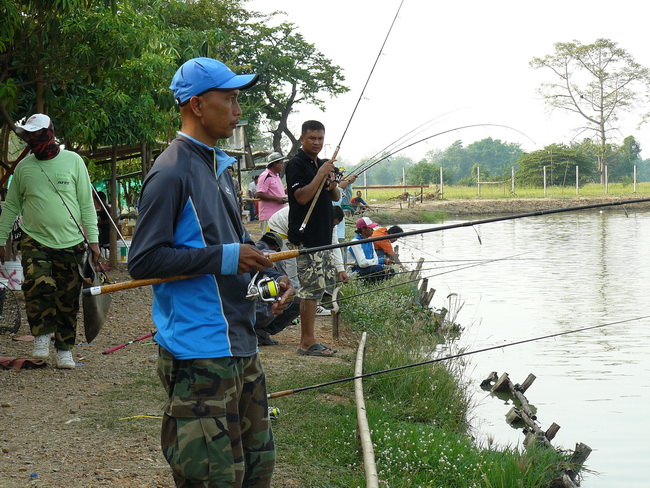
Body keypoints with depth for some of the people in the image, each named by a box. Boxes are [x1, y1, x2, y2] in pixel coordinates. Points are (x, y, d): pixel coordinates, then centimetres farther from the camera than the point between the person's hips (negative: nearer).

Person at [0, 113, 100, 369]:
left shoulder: (73, 161, 0)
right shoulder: (23, 167, 5)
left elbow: (86, 203, 3)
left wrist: (93, 238, -2)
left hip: (70, 243, 0)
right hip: (35, 241, 0)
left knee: (68, 300, 3)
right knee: (38, 286, -21)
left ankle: (64, 350, 17)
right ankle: (42, 335, 0)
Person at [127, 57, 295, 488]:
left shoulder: (219, 167, 16)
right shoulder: (172, 173, -13)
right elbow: (143, 261, -18)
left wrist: (273, 276, 7)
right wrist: (225, 258, -19)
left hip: (241, 346, 10)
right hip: (200, 355, -10)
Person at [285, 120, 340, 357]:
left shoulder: (322, 164, 17)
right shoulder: (296, 164, -9)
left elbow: (336, 197, 21)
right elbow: (302, 197, -20)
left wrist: (332, 185, 0)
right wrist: (321, 174, -20)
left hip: (321, 235, 9)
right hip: (304, 237, -9)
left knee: (313, 288, 11)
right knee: (312, 288, -10)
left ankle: (307, 339, 17)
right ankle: (307, 342, -7)